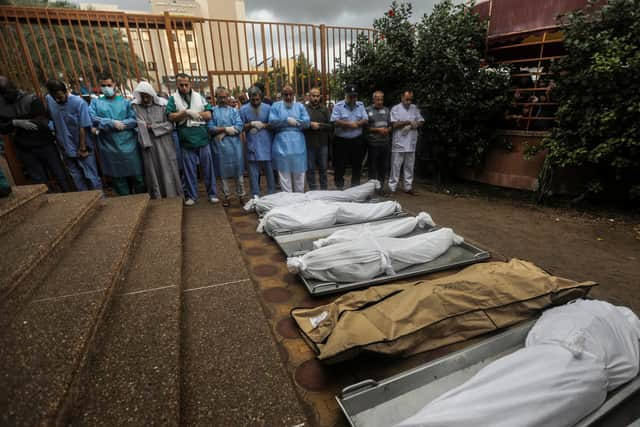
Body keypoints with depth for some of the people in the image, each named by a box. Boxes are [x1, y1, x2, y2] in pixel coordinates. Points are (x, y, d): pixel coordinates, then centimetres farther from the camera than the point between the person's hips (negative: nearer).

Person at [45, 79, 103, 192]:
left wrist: (82, 148, -13)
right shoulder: (48, 99, -2)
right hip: (66, 148, 5)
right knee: (76, 176, 16)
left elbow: (83, 127, -16)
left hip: (82, 148, -5)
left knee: (91, 176, 2)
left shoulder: (79, 103, -18)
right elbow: (51, 119, 10)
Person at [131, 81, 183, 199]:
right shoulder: (136, 106, -1)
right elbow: (141, 126, -6)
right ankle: (157, 199, 17)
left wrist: (152, 127, -10)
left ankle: (173, 197, 17)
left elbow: (170, 125, -6)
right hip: (148, 145, 1)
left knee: (168, 171, 5)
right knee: (153, 172, 7)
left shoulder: (163, 104, -3)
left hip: (164, 144, -1)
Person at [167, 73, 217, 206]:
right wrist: (187, 112, -19)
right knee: (189, 170, 7)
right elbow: (171, 117, -7)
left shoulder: (199, 97, 7)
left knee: (208, 168, 5)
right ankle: (191, 195, 18)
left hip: (203, 139, 1)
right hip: (186, 141, 0)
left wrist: (191, 113, -10)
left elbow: (208, 115, -1)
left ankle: (212, 194, 15)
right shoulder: (173, 98, 4)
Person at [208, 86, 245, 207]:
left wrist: (223, 133, -11)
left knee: (238, 170, 4)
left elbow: (239, 127, -6)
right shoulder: (212, 111, 7)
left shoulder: (234, 110, 8)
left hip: (234, 144, 0)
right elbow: (210, 128, -5)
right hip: (220, 145, 0)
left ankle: (241, 195, 16)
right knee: (224, 171, 7)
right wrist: (226, 129, -13)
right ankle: (226, 196, 19)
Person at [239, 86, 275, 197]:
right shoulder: (243, 109, 5)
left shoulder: (268, 108, 1)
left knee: (269, 169, 5)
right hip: (252, 145, 1)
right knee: (253, 170, 5)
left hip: (266, 144, -1)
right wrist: (251, 124, -12)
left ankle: (271, 194, 17)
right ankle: (255, 195, 15)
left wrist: (263, 125, -12)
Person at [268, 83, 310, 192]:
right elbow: (271, 122, -6)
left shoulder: (300, 106, 11)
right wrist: (287, 120, -10)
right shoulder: (276, 105, 8)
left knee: (299, 173, 8)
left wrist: (293, 121, -7)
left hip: (298, 144, 1)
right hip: (282, 144, -1)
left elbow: (307, 122, -3)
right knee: (284, 174, 4)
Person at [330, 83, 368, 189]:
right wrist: (351, 124, -16)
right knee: (340, 165, 3)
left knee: (357, 165, 11)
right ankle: (339, 187, 16)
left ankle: (355, 186, 25)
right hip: (341, 141, -3)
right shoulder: (338, 106, -5)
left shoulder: (360, 105, 7)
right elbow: (335, 122, -16)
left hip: (357, 140, 4)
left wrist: (355, 124, -17)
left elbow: (366, 121, 0)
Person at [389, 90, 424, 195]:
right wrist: (408, 122, -10)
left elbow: (421, 122, 12)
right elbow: (394, 124, -13)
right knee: (396, 167, -1)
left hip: (411, 143, 5)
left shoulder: (415, 108, 12)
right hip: (399, 143, -4)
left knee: (409, 167, 11)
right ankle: (392, 188, 4)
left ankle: (408, 187, 20)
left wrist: (415, 125, -9)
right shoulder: (395, 109, -2)